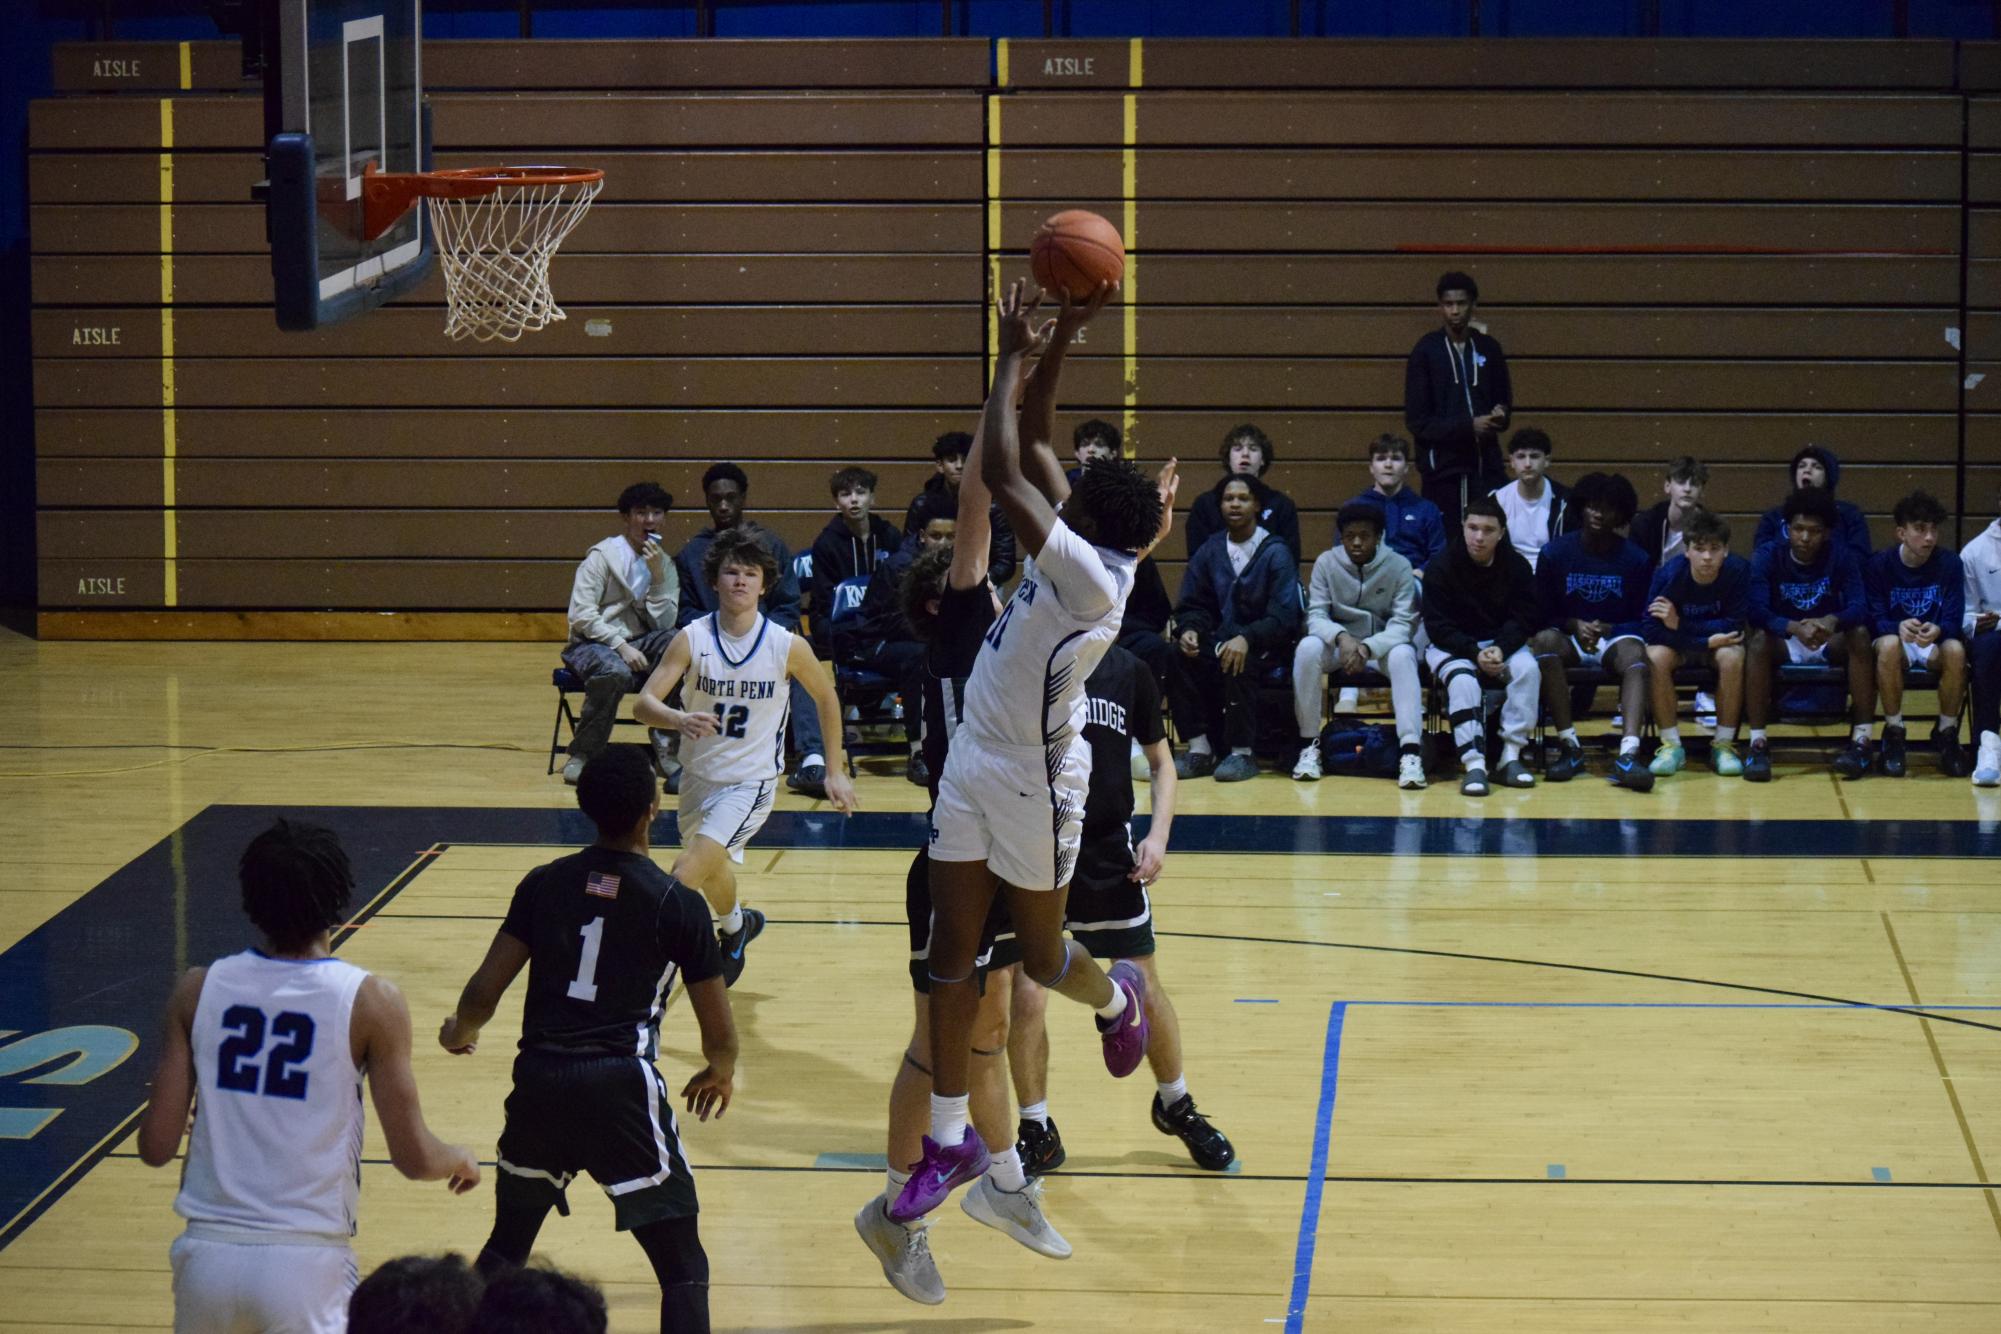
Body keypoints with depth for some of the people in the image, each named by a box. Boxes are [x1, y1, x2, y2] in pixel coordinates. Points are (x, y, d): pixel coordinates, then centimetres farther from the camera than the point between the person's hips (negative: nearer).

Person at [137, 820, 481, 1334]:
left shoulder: (198, 990, 1)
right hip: (305, 1261, -3)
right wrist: (461, 1160, 18)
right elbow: (414, 1158, -4)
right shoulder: (370, 1002, -6)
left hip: (208, 1253, 3)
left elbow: (156, 1147, 1)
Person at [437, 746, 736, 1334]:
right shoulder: (678, 903, -2)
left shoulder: (544, 883, 6)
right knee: (683, 1268, 4)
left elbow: (483, 992, 5)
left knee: (506, 1247, 24)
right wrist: (720, 1072, 26)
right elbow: (720, 1036, 2)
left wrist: (458, 1034, 28)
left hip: (539, 1080, 4)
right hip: (621, 1086, -4)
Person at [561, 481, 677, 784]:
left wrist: (657, 576, -13)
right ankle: (581, 756, -21)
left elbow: (664, 625, -2)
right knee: (615, 672, -39)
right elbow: (581, 615, -12)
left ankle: (668, 748, -21)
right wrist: (621, 646, -22)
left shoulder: (665, 565, 11)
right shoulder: (603, 555, -3)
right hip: (593, 643, -4)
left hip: (639, 645, 4)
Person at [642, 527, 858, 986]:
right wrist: (679, 719, -44)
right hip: (699, 776, 4)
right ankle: (736, 926, 59)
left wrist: (836, 771, 7)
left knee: (686, 876, -27)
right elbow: (643, 703, -21)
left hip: (752, 781, -4)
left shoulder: (788, 647, -14)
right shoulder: (692, 639, -14)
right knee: (713, 871, 29)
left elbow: (826, 698, 4)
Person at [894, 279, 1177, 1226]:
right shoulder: (1086, 550, -1)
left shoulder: (1092, 576, -25)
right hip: (974, 765, 8)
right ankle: (950, 1142, 12)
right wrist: (1054, 347, 1)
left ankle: (1117, 1000, 47)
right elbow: (1027, 455, 10)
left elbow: (1004, 473, -28)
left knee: (1038, 956, 11)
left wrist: (1016, 358, -20)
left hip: (1033, 782, -8)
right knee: (951, 953, 6)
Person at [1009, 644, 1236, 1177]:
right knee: (1026, 998, -5)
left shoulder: (1129, 672, -1)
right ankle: (1037, 1133, 13)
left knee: (1145, 992, 9)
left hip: (1110, 857, 2)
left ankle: (1176, 1105, 33)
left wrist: (1158, 834, -3)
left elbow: (1160, 759, 9)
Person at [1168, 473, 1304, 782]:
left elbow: (1284, 617, -11)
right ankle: (1199, 749, -20)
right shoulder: (1208, 552, 10)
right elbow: (1192, 606, 10)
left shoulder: (1276, 554, -2)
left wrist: (1246, 639, -28)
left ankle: (1242, 753, -24)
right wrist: (1188, 630, -15)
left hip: (1264, 647, -4)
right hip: (1219, 640, 4)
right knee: (1179, 656, -25)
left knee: (1238, 664, -36)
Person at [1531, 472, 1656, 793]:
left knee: (1636, 654, -35)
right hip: (1568, 639, 0)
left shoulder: (1634, 559, 4)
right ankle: (1569, 747, -33)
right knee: (1544, 641, -35)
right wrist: (1575, 625, -16)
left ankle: (1628, 754, -53)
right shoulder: (1556, 553, 3)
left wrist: (1606, 630, -16)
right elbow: (1542, 616, 3)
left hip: (1614, 637, 0)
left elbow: (1641, 620, 3)